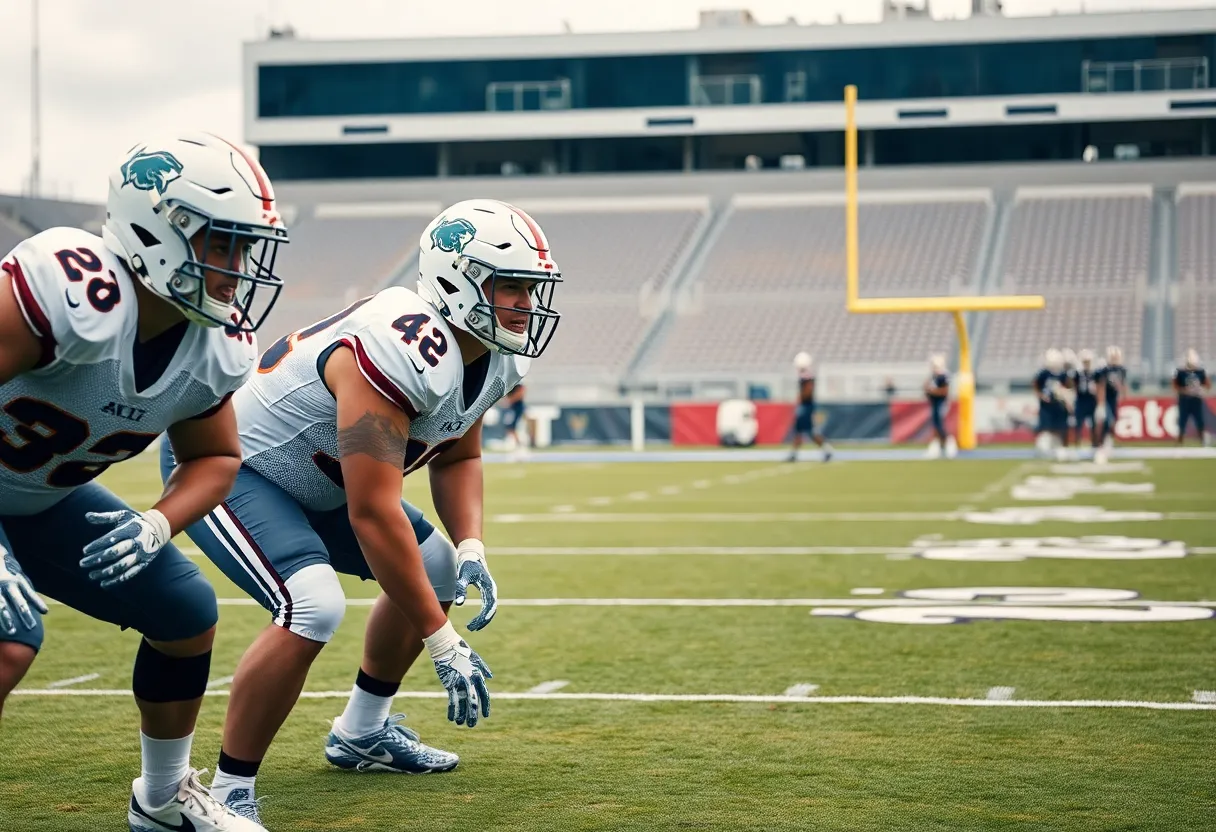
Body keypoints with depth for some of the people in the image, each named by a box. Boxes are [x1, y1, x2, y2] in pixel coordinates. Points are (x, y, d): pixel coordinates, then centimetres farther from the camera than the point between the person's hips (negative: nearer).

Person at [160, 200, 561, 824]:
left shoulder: (494, 360, -6)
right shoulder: (401, 352, -36)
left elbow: (457, 457, 11)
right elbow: (372, 513, -36)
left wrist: (471, 547, -9)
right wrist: (442, 642, -31)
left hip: (313, 482, 10)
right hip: (220, 462, -10)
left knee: (438, 570, 14)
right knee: (313, 608, -30)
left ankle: (361, 732, 30)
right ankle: (229, 791, -15)